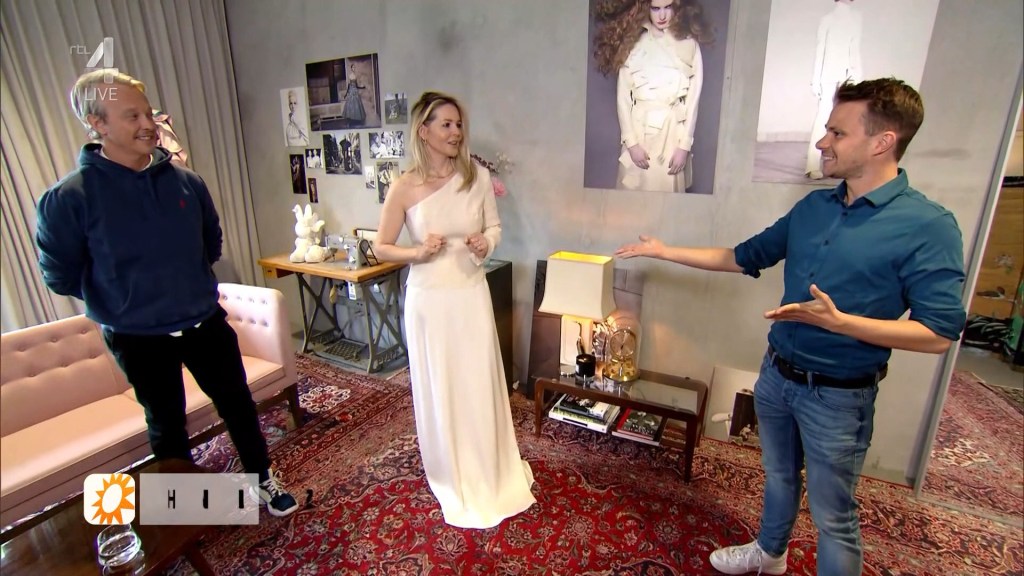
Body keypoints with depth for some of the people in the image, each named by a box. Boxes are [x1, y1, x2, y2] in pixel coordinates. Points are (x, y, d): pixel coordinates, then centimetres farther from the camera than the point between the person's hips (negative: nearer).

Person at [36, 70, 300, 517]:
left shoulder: (185, 180, -4)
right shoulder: (68, 198, -14)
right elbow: (60, 275, -5)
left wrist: (184, 282, 7)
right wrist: (123, 297, 3)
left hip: (207, 324, 3)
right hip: (139, 340, -2)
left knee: (239, 406, 13)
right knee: (167, 426, 17)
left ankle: (263, 480, 36)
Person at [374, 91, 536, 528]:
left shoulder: (477, 176, -3)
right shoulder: (404, 187, -8)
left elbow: (494, 227, 7)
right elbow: (381, 247, -1)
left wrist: (486, 243, -14)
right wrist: (418, 252, -19)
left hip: (471, 295, 2)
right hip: (428, 299, -1)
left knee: (480, 385, 12)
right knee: (437, 389, 12)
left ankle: (489, 473, 39)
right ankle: (452, 476, 39)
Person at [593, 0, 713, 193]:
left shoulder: (689, 45, 4)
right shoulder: (632, 44, 4)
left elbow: (693, 98, 1)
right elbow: (623, 97, 0)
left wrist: (685, 145, -7)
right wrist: (631, 142, -9)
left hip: (674, 131, 0)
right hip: (639, 129, 0)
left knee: (669, 189, 2)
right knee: (634, 191, 1)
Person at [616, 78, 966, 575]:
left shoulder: (928, 227, -17)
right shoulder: (812, 207, 2)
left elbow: (940, 333, -18)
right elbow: (746, 257, 9)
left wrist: (837, 321, -31)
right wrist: (665, 251, 8)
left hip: (838, 395, -6)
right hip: (776, 374, 6)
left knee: (832, 515, 12)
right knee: (779, 476, 26)